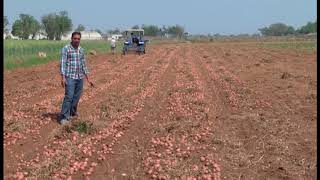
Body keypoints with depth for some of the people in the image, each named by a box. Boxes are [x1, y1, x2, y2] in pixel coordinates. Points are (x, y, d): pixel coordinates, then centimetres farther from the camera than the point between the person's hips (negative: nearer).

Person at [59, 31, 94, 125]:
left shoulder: (81, 50, 12)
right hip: (70, 77, -6)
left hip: (80, 77, 6)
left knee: (77, 96, 10)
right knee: (69, 96, -11)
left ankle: (73, 112, 28)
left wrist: (87, 78, 17)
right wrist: (63, 77, -17)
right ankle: (64, 117, -7)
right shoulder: (66, 49, -4)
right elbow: (62, 63, -8)